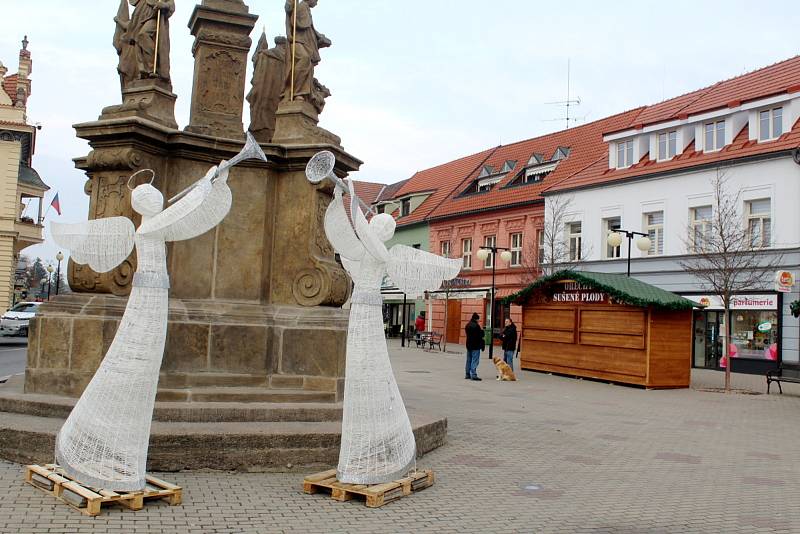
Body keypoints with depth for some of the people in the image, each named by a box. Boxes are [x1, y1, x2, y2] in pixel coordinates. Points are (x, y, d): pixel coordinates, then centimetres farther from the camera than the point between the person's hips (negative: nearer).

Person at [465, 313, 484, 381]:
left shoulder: (467, 325, 10)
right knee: (475, 360, -6)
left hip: (469, 345, 8)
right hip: (476, 345, -8)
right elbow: (480, 335, -18)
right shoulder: (476, 325, -16)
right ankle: (473, 375, -10)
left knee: (469, 360, 14)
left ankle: (467, 374, 18)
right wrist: (481, 330, 0)